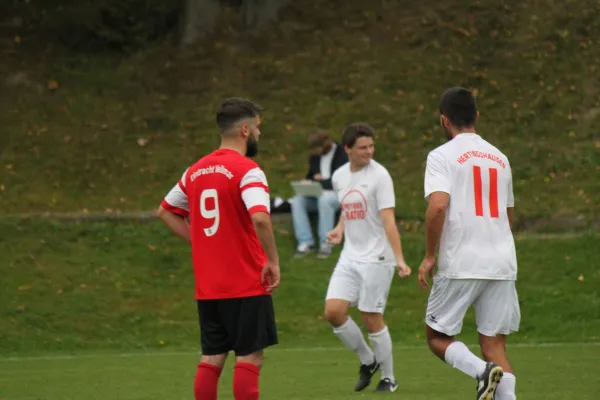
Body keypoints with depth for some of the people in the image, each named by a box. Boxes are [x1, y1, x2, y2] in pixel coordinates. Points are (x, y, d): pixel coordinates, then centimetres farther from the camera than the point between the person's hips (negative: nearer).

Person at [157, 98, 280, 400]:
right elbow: (260, 218, -27)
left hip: (207, 287, 7)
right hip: (246, 284, -7)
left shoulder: (195, 171, 10)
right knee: (249, 357, -2)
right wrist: (273, 261, -16)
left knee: (211, 358, 10)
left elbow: (165, 211, 20)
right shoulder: (247, 171, -13)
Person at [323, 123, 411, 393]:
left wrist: (399, 259, -23)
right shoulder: (339, 177, 8)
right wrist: (339, 230, 5)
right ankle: (367, 361, 16)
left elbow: (388, 220, -16)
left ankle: (388, 378, 14)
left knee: (372, 319, -3)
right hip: (350, 257, 6)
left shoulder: (379, 175, -11)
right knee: (333, 311, -5)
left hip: (376, 257, -6)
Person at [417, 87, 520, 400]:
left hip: (459, 266, -5)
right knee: (494, 345, 7)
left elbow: (438, 205, -19)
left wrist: (429, 256, -10)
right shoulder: (500, 158, 15)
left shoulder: (442, 155, -4)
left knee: (438, 337, 8)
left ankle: (481, 370, -19)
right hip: (501, 264, 5)